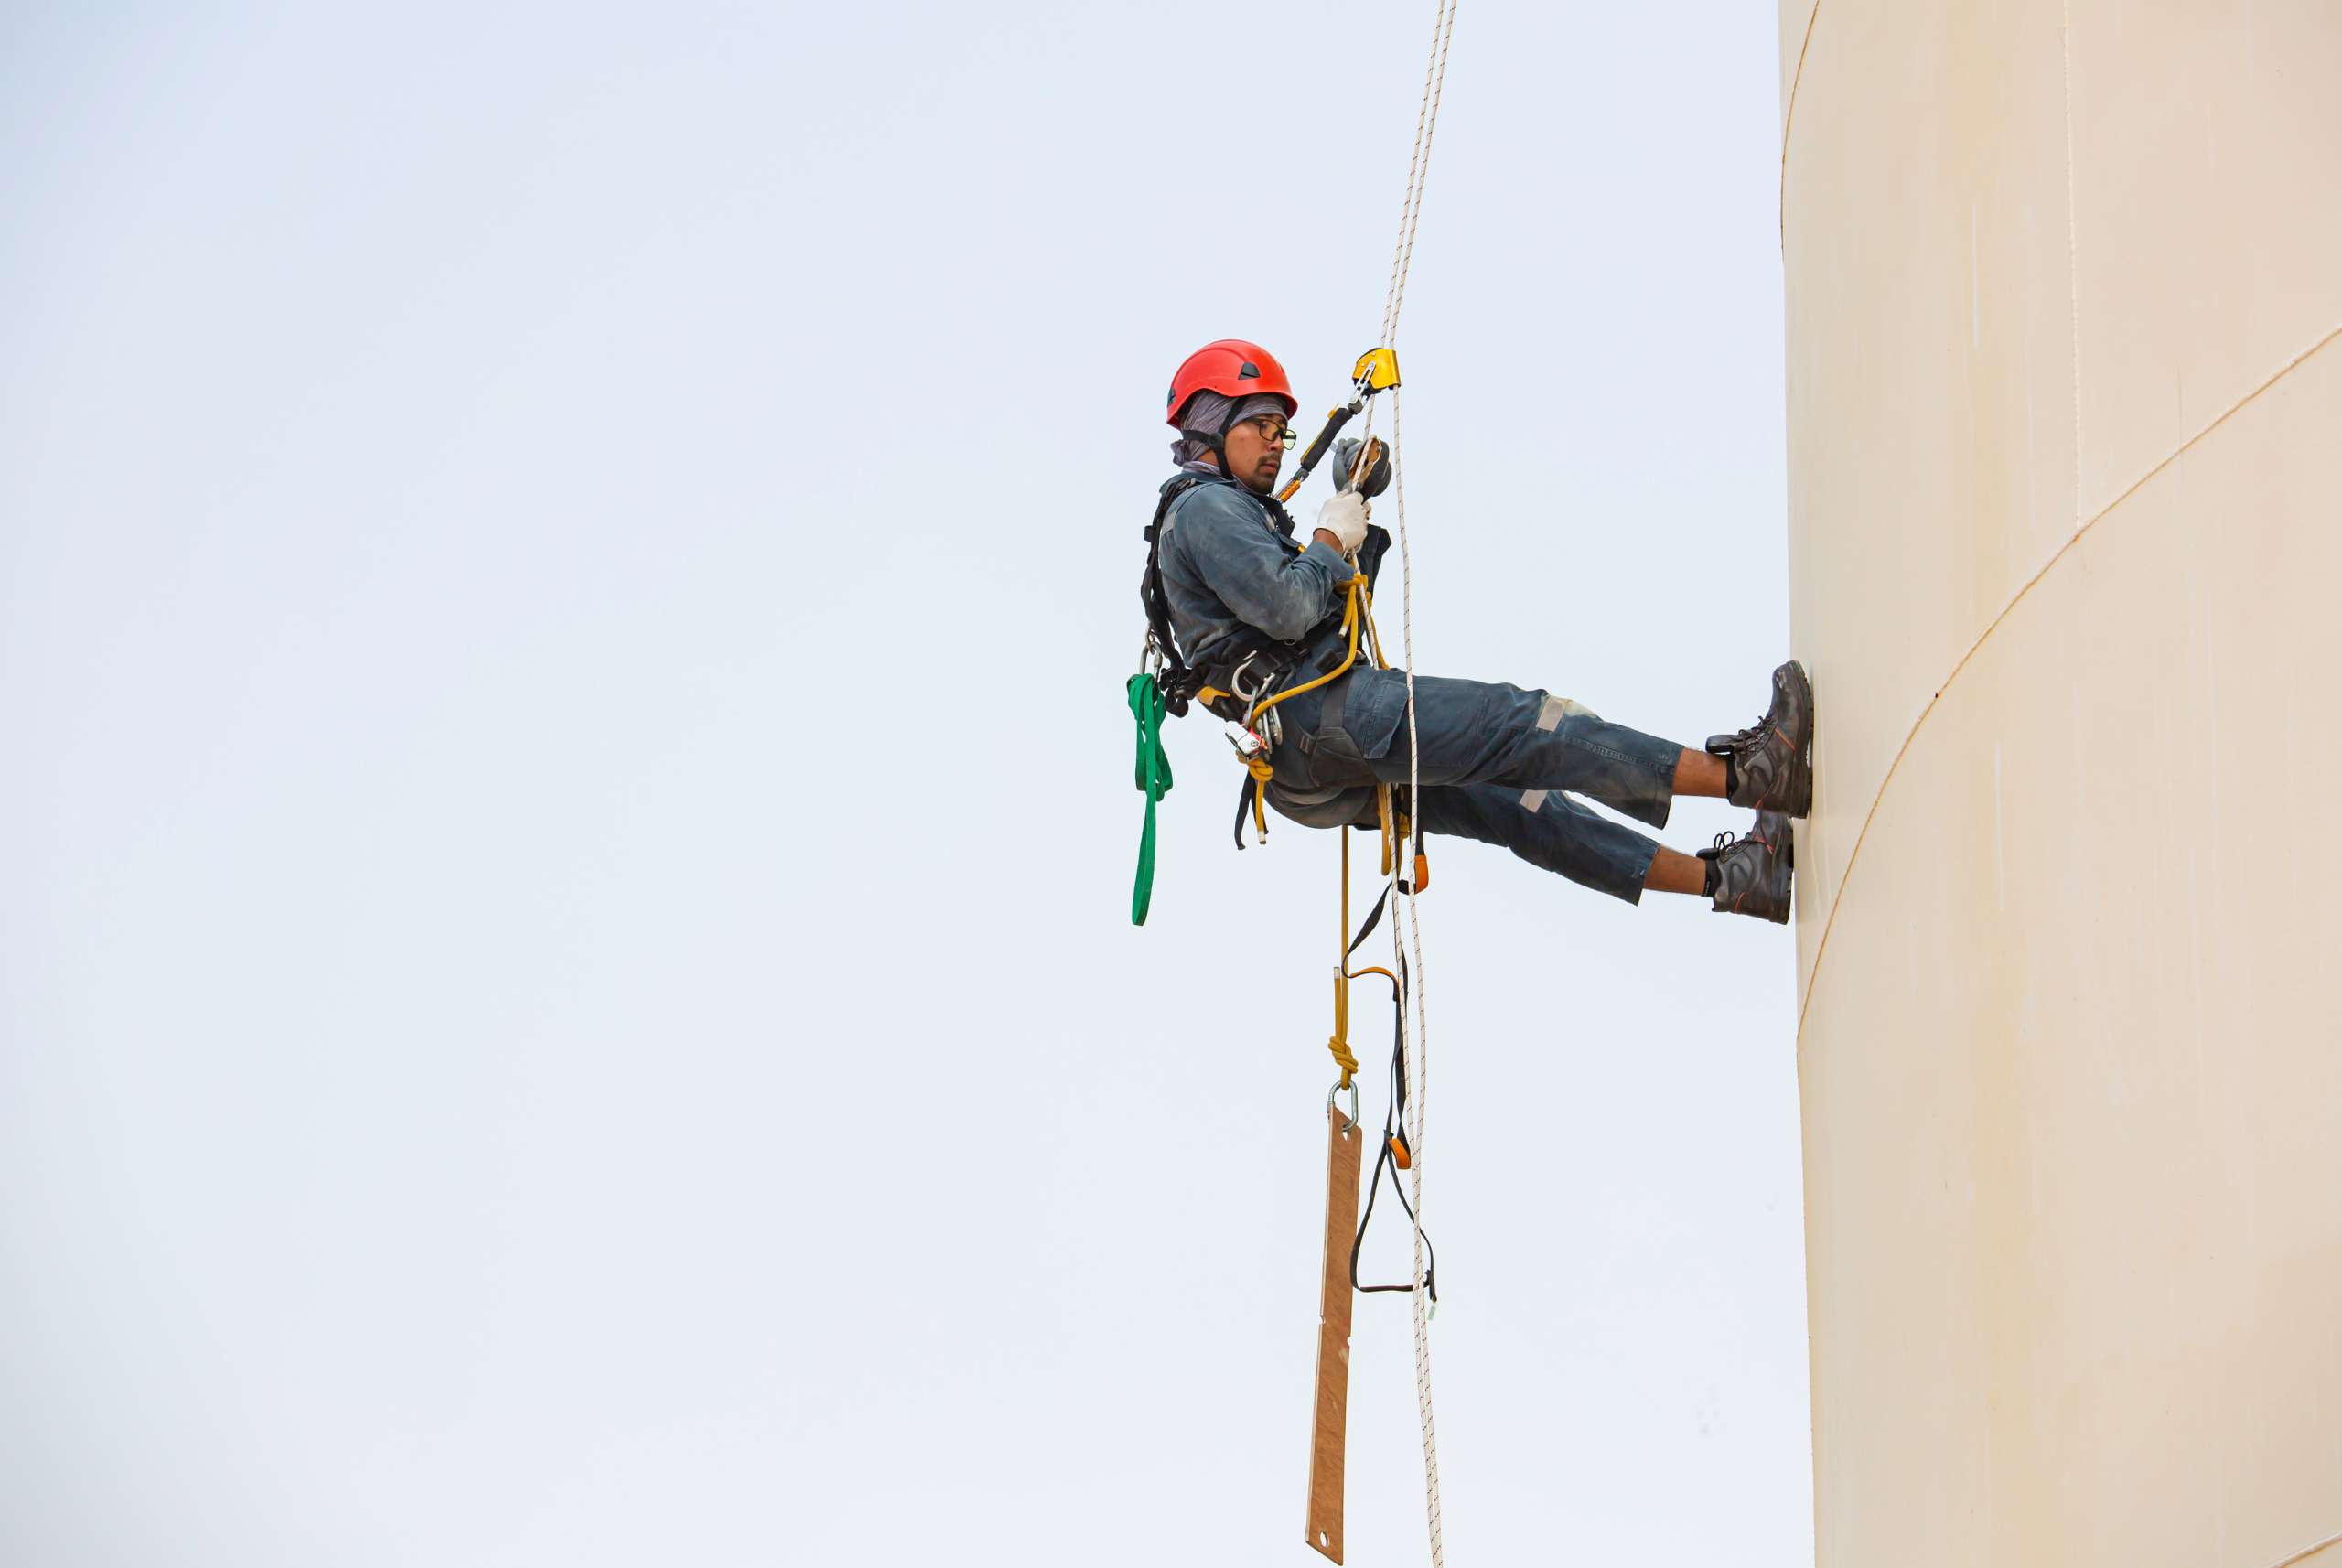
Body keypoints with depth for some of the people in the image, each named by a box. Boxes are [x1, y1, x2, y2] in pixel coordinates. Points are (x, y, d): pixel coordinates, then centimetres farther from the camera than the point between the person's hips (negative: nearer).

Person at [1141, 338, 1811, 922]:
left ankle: (1723, 878, 9)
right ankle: (1743, 773, -25)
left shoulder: (1227, 511, 29)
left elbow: (1339, 604, 27)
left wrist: (1358, 511, 16)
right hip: (1316, 715, -11)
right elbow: (1288, 609, -20)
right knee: (1519, 724, -18)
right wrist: (1330, 538, -2)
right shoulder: (1204, 508, -5)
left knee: (1518, 800, 8)